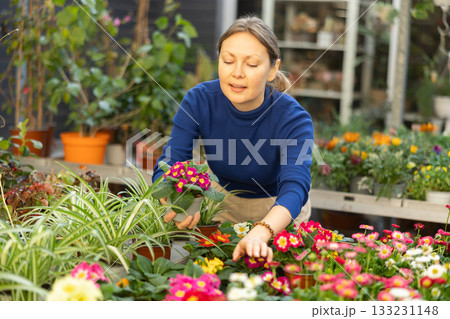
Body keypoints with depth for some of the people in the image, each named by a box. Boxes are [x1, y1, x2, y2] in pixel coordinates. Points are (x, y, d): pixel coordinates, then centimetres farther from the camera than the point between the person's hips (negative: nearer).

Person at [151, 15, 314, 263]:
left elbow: (295, 187, -43)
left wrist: (260, 233, -65)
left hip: (277, 209, -2)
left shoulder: (294, 119, -28)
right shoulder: (199, 100, -21)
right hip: (224, 200, 2)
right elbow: (167, 167, -26)